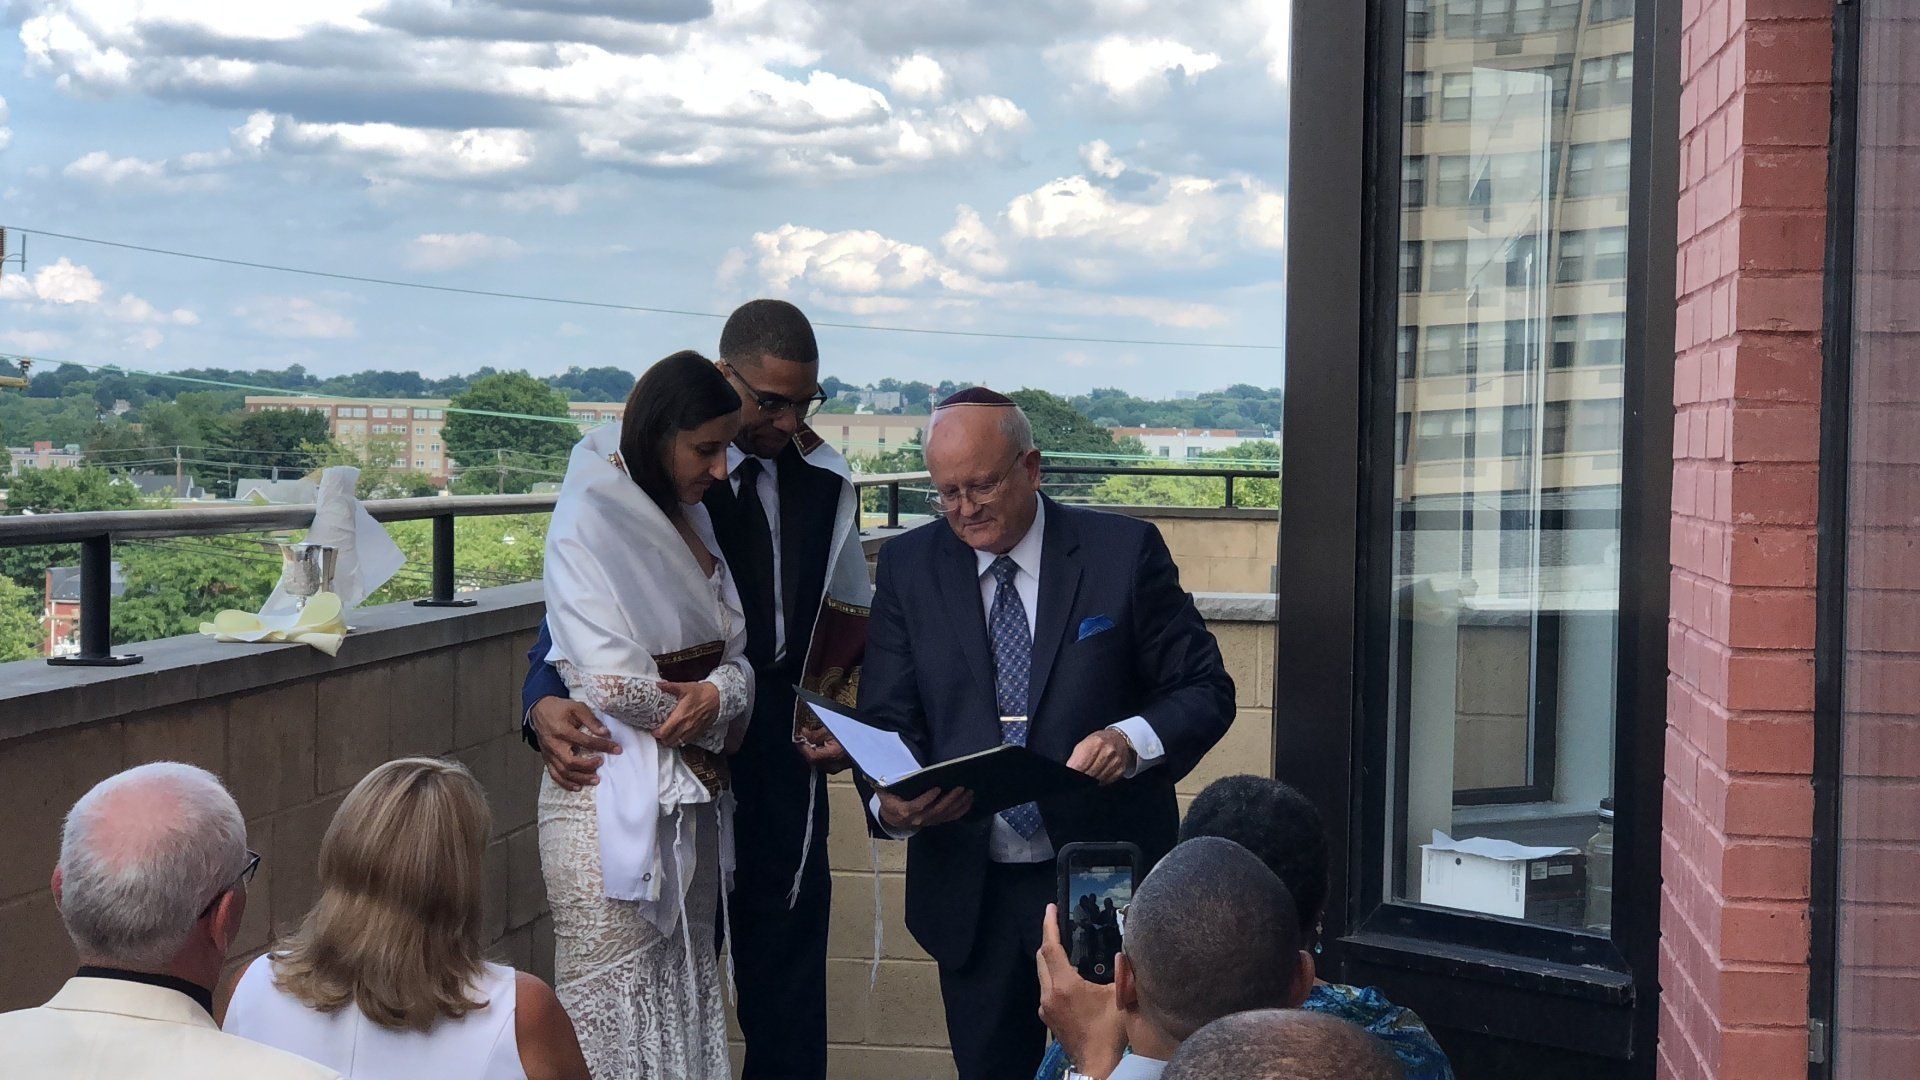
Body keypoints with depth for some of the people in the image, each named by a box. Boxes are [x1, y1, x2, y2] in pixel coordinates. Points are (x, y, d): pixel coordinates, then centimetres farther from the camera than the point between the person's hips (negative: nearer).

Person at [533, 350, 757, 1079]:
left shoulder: (690, 519, 12)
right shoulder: (589, 521, -12)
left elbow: (733, 655, 9)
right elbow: (609, 679, -20)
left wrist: (717, 697, -13)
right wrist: (692, 708, -5)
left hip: (695, 798, 8)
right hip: (616, 800, -8)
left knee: (687, 1004, 11)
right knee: (615, 1018, -2)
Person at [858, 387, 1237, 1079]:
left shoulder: (1126, 552, -4)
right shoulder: (909, 566, 3)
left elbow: (1205, 689, -2)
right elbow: (887, 718, 1)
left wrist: (1134, 739, -23)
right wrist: (891, 804, -20)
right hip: (969, 890, 2)